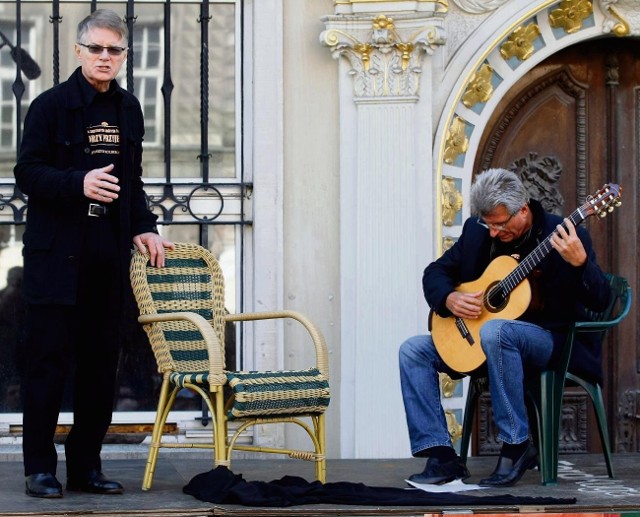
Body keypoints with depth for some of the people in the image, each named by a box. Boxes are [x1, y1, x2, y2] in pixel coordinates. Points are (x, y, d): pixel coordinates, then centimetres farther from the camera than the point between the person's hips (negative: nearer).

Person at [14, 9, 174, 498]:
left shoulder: (129, 109, 14)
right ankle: (40, 467, 4)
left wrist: (144, 226, 9)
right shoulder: (51, 105, -3)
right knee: (50, 361, -4)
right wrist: (79, 184, -22)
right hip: (58, 252, -5)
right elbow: (28, 172, -8)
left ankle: (86, 465, 15)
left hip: (110, 255, 5)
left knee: (101, 363, 7)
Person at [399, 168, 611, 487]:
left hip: (547, 340, -6)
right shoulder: (477, 232, 4)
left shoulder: (562, 235, -11)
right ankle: (442, 457, -14)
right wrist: (449, 299, -9)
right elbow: (435, 272, 13)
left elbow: (599, 302, -18)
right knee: (413, 350, -11)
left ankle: (517, 447, -28)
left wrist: (580, 263, -37)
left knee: (494, 331, -39)